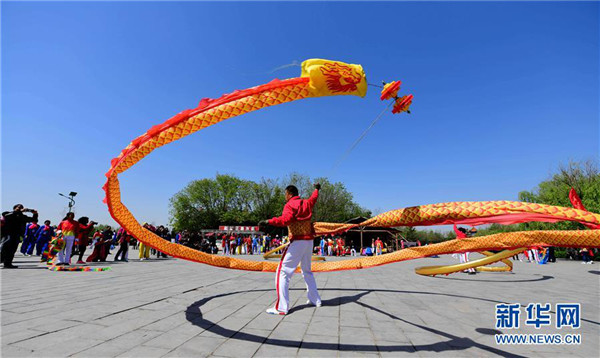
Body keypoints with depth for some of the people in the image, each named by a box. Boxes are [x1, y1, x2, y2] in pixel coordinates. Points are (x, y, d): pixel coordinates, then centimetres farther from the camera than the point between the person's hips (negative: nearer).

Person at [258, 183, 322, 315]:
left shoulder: (290, 205, -8)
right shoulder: (307, 203, 13)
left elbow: (286, 219, -27)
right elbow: (314, 197, 36)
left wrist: (268, 221, -26)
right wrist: (316, 189, 55)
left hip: (297, 242, -8)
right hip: (309, 241, 8)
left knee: (283, 272, -7)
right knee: (307, 271, 23)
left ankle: (281, 307, -11)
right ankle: (315, 299, 30)